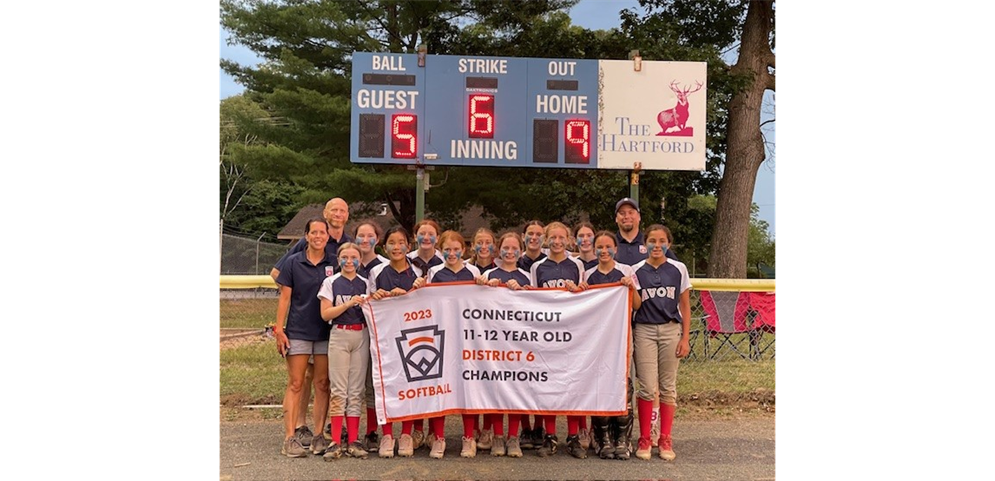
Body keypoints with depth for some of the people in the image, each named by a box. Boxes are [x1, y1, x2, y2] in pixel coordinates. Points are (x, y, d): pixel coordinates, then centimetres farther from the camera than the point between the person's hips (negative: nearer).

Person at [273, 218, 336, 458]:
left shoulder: (333, 264, 5)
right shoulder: (293, 263, 1)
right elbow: (285, 298, 1)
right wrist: (279, 330, -5)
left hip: (326, 332, 2)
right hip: (298, 330, -2)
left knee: (322, 384, 5)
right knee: (295, 384, -3)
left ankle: (318, 437, 12)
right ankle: (290, 438, 0)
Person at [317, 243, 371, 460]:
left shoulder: (365, 284, 11)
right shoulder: (331, 283, 4)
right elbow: (325, 314, -5)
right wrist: (348, 304, -15)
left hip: (361, 336, 3)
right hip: (339, 336, -3)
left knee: (357, 391, 4)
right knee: (338, 390, -5)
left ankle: (353, 441, 9)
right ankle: (335, 442, 0)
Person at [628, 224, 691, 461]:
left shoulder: (678, 269, 3)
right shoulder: (636, 271, 2)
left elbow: (685, 306, 5)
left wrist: (685, 338, 1)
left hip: (671, 330, 1)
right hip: (644, 331, -1)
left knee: (668, 387, 6)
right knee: (647, 388, -2)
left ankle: (665, 439, 16)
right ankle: (644, 438, 9)